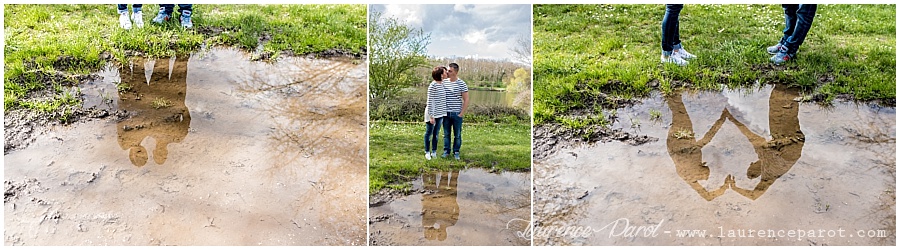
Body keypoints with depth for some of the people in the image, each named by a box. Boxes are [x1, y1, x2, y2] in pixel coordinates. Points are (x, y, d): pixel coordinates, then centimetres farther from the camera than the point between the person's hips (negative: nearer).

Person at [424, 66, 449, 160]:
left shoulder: (442, 84, 6)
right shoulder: (432, 86, -17)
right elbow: (430, 101, -16)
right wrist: (431, 116, -17)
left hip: (440, 114, 7)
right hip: (432, 113, -7)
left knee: (436, 133, 15)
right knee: (429, 133, 7)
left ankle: (434, 152, 25)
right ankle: (427, 152, 19)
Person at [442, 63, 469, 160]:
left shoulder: (461, 84, -7)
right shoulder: (444, 82, 4)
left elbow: (466, 100, -5)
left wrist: (461, 114, -10)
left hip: (457, 113, -3)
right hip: (446, 113, 3)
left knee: (457, 135, 5)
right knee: (446, 134, 10)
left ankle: (456, 152, 16)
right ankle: (446, 151, 21)